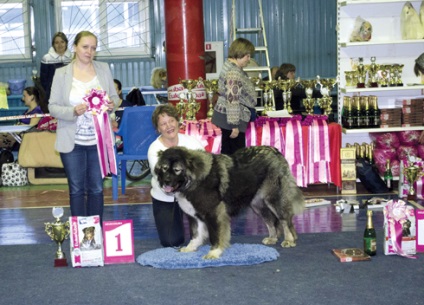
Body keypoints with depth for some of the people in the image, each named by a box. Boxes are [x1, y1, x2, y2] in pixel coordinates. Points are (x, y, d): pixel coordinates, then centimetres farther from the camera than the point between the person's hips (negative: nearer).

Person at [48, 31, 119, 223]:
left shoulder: (104, 69, 4)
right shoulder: (61, 73, -2)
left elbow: (114, 97, 10)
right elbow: (53, 107, -4)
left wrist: (112, 104, -13)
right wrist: (73, 111, -23)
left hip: (98, 140, 2)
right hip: (72, 142, -1)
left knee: (96, 189, 10)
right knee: (76, 190, 9)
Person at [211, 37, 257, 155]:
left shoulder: (230, 65, 12)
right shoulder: (234, 73, -20)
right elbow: (232, 101, -24)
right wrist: (234, 125, -23)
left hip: (227, 118, 10)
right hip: (232, 119, -10)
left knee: (228, 153, 12)